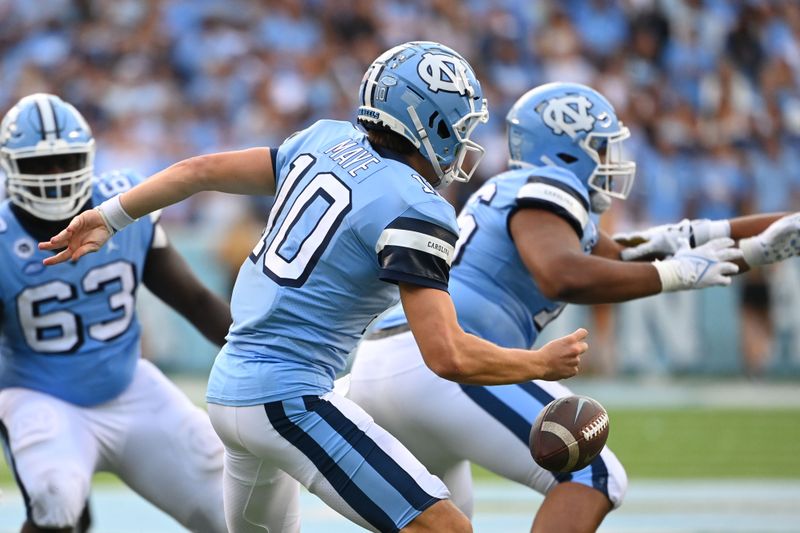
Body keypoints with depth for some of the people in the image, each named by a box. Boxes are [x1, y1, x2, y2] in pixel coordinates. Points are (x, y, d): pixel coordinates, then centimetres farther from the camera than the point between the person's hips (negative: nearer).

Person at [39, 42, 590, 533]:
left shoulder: (327, 141, 8)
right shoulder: (415, 211, -14)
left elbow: (204, 170, 16)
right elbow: (448, 357, -20)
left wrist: (110, 217, 28)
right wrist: (542, 363, -5)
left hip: (230, 388, 9)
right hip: (289, 400, -9)